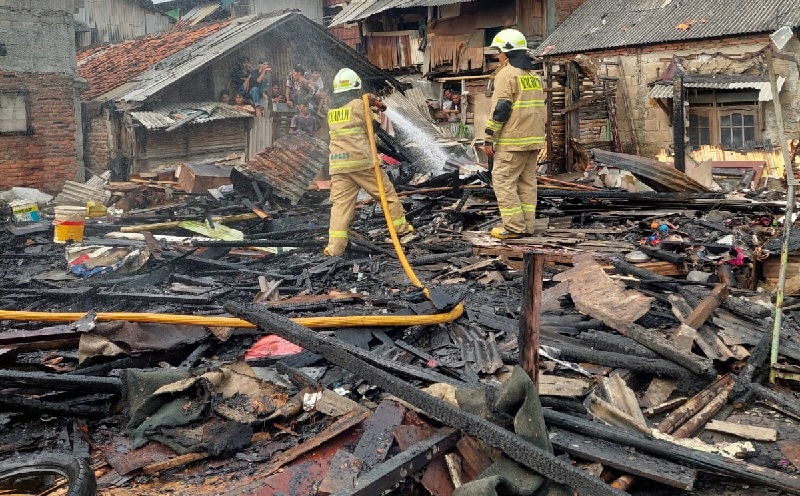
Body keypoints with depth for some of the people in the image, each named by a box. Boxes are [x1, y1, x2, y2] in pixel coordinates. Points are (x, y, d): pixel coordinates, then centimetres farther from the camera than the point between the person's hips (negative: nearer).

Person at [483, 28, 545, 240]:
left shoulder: (507, 74, -10)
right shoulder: (534, 76, 17)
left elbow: (500, 109, -15)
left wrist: (489, 139, -11)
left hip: (513, 140, -9)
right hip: (534, 138, 9)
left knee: (503, 180, -4)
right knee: (527, 181, 11)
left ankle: (514, 227, -6)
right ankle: (527, 226, 13)